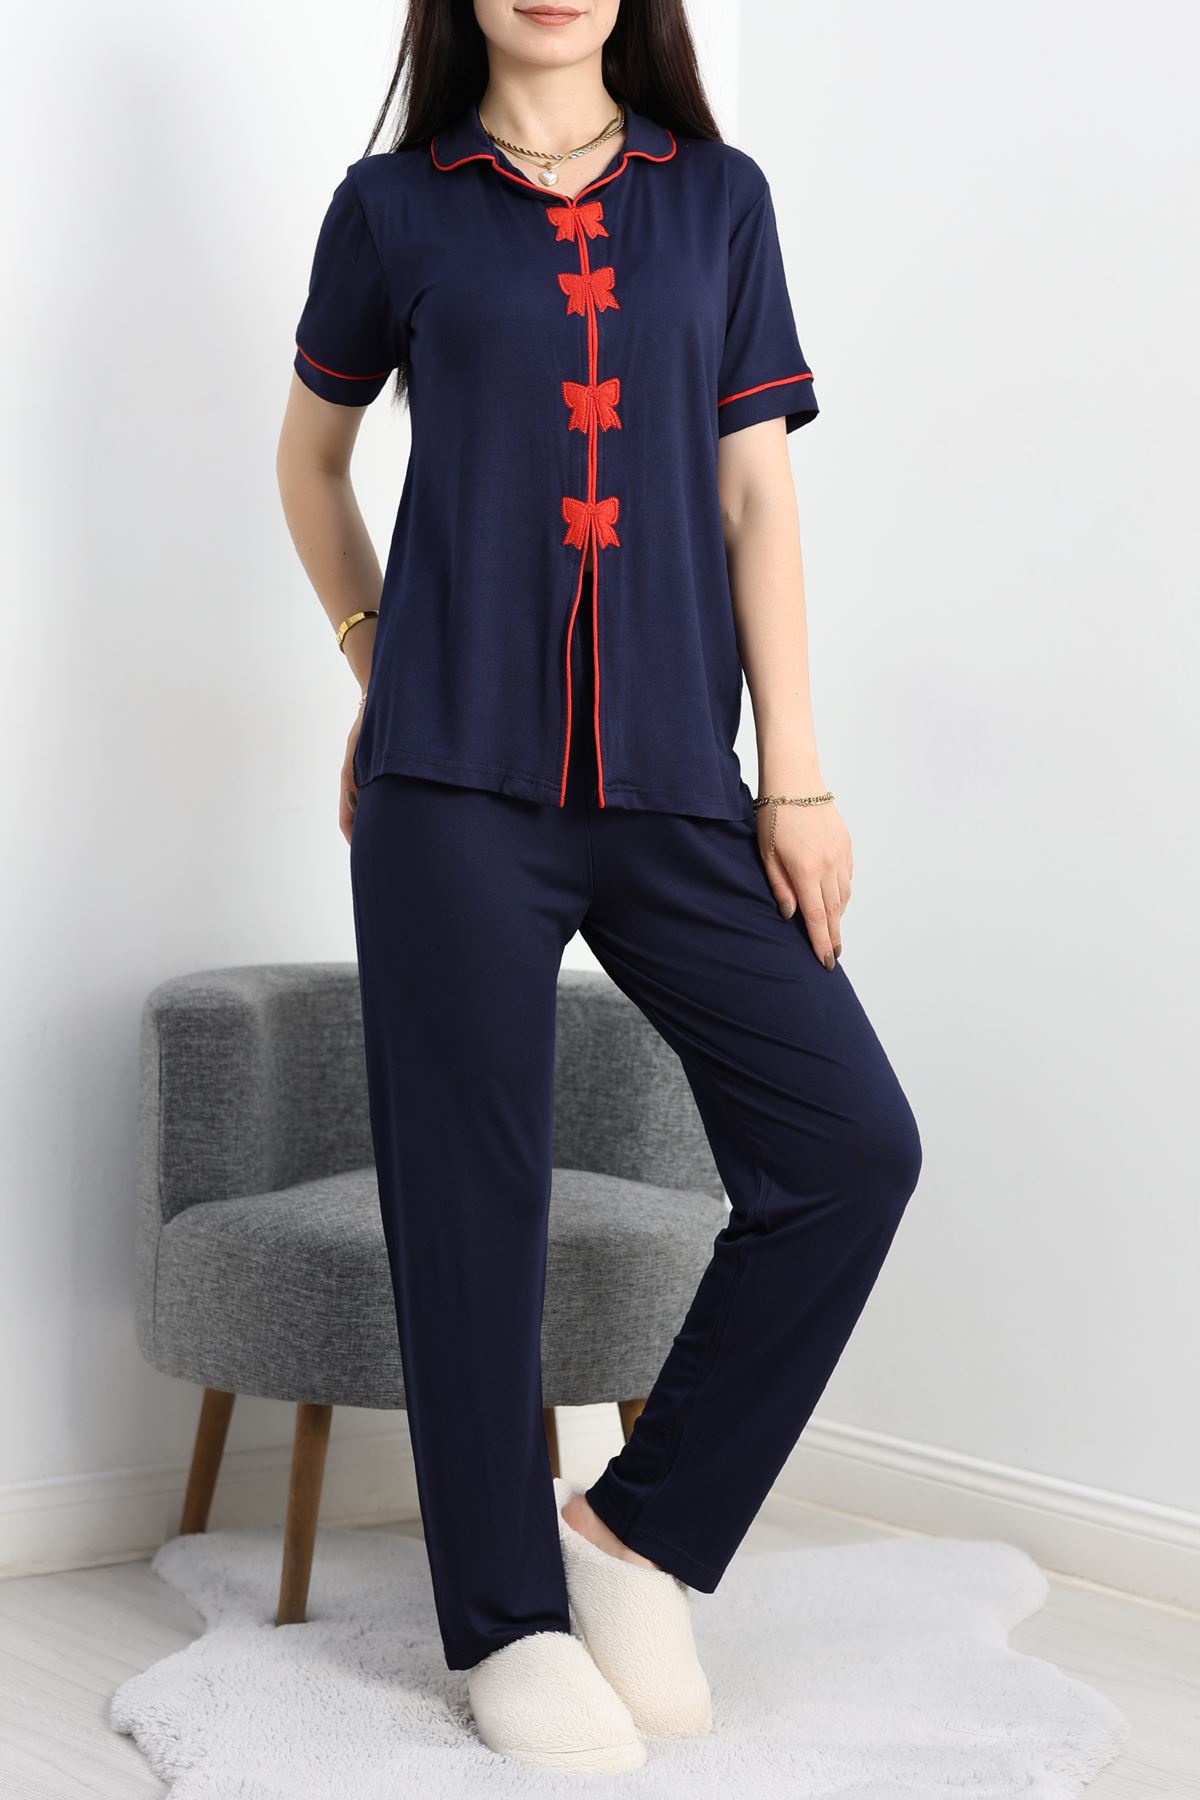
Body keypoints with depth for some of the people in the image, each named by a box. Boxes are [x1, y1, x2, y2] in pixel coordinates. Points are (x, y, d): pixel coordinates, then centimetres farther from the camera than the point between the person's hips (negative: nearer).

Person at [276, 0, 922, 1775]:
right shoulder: (394, 207, 7)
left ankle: (643, 1525, 8)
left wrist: (796, 776, 1)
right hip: (457, 782, -2)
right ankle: (508, 1622, 15)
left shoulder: (720, 198, 11)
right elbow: (311, 453, 22)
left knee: (853, 1144, -8)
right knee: (470, 1195, 1)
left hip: (673, 782, 2)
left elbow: (756, 495, 6)